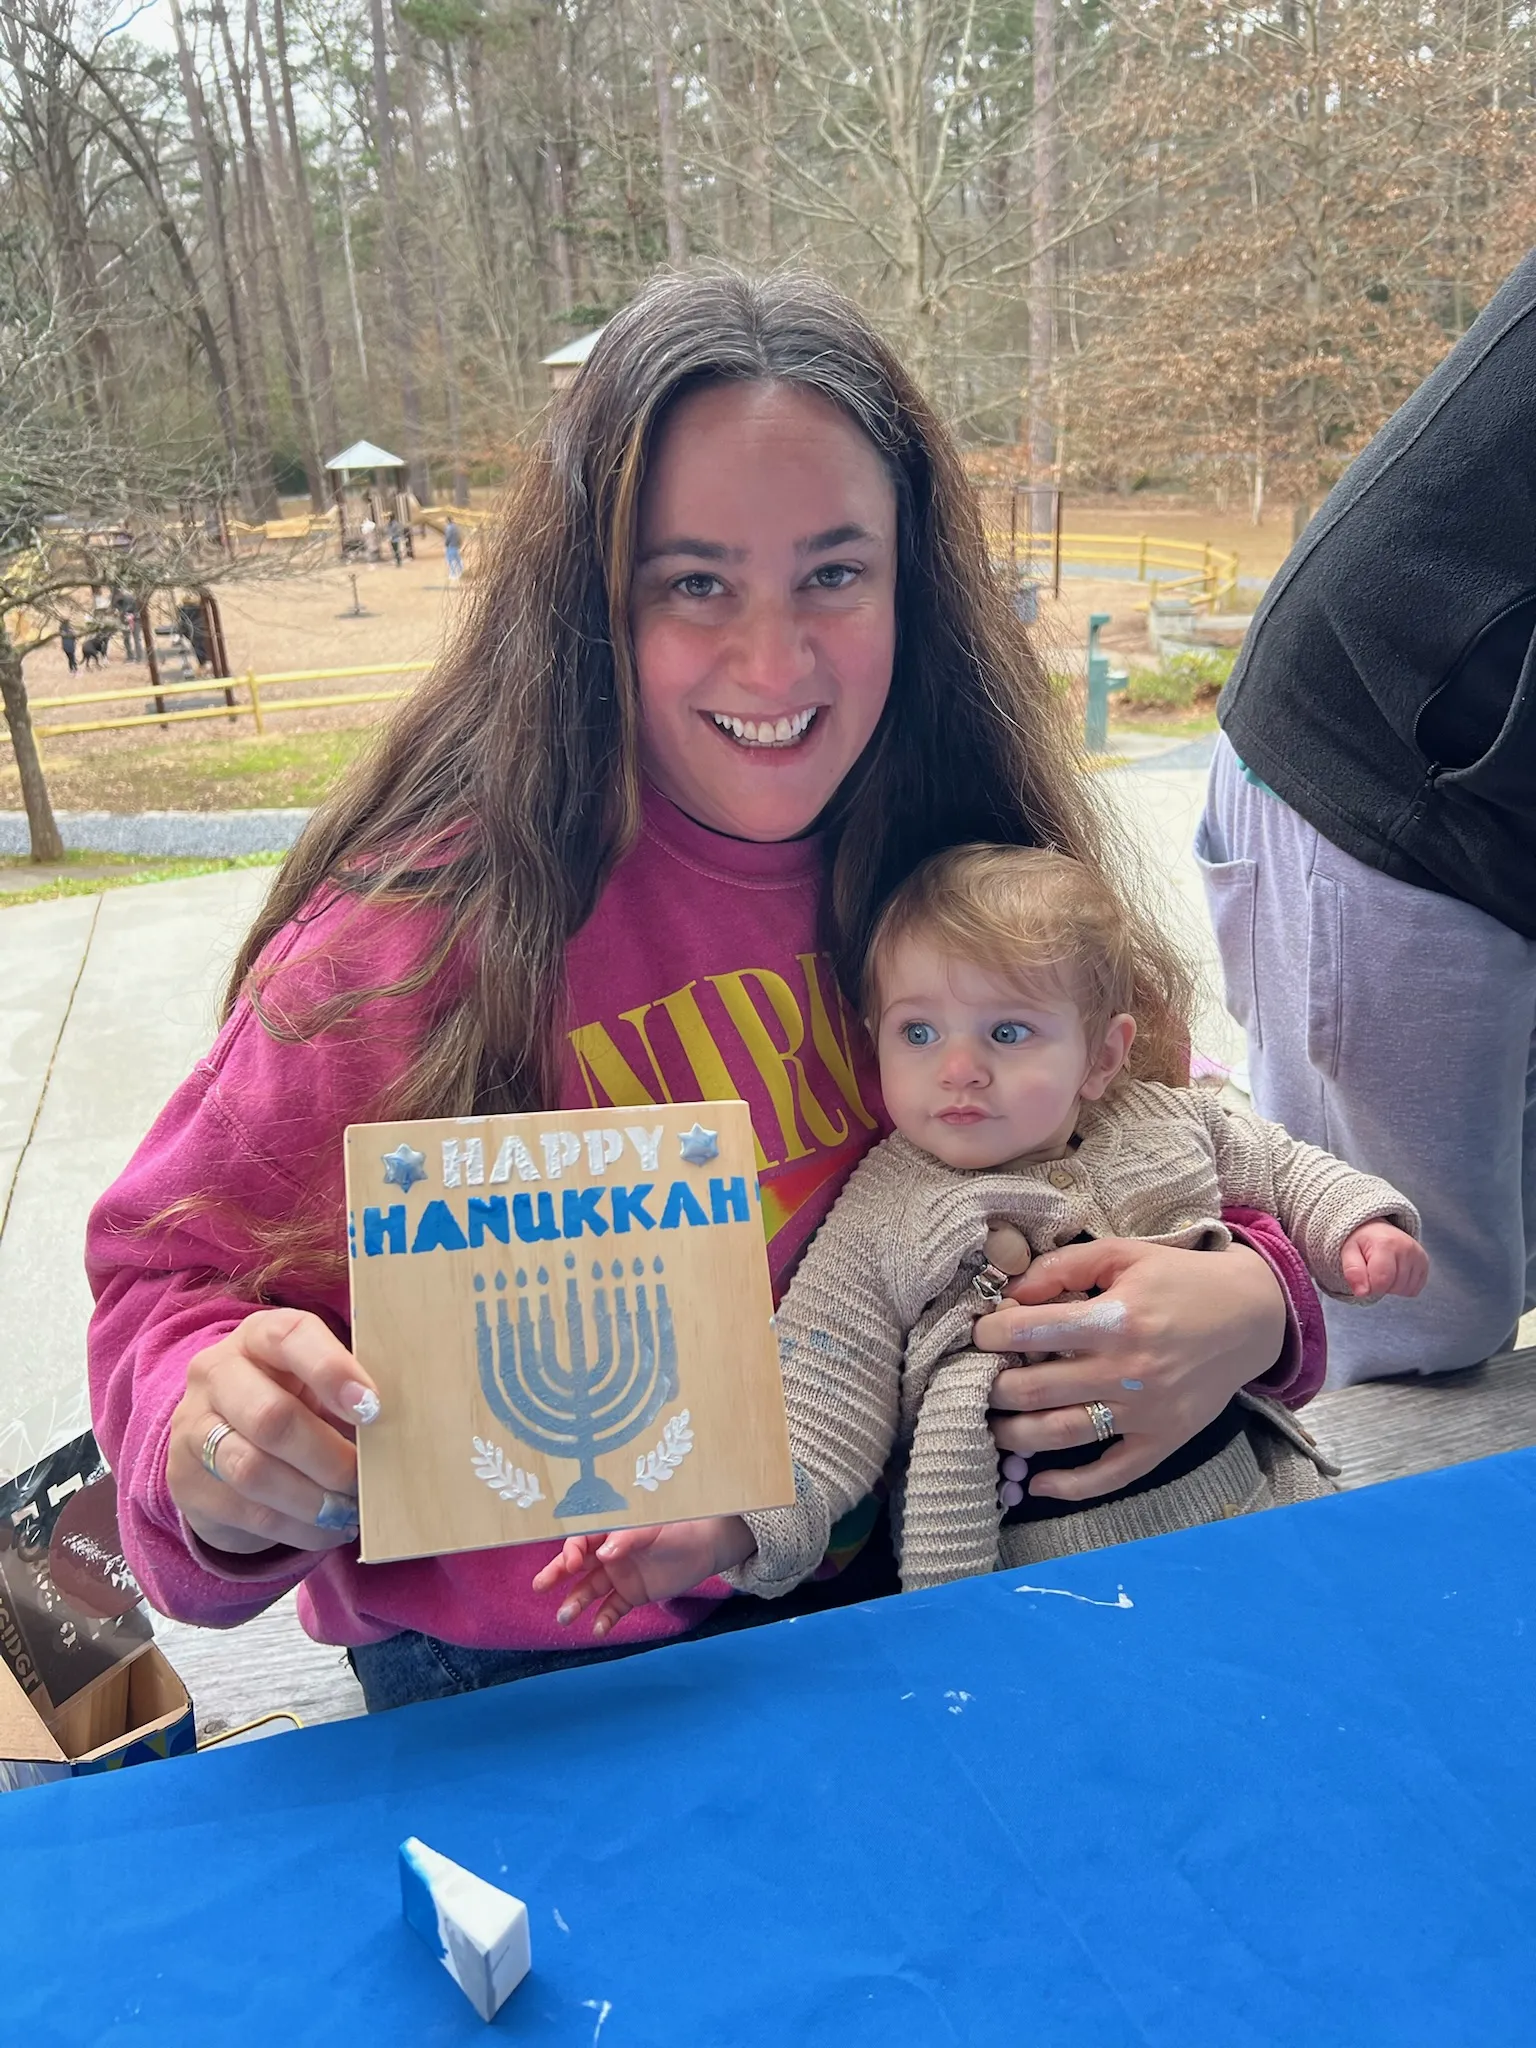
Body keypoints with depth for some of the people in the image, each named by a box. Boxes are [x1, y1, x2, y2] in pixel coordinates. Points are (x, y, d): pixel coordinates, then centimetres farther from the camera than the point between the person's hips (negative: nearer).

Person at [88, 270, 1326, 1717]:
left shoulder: (977, 863, -4)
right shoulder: (440, 917, -16)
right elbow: (174, 1277, -6)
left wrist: (1250, 1298, -16)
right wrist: (218, 1445, -29)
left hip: (912, 1600, 3)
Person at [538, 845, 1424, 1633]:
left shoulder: (1171, 1126, 6)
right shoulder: (878, 1227, -5)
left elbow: (1284, 1168, 25)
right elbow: (820, 1416, -10)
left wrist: (1357, 1223, 9)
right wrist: (723, 1527, -24)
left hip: (1246, 1490, 5)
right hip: (1045, 1557, -4)